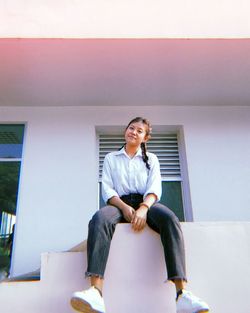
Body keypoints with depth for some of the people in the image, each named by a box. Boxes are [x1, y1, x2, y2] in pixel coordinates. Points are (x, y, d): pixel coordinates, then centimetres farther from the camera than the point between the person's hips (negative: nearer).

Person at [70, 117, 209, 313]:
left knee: (170, 219, -34)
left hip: (146, 202, 0)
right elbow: (107, 189, 6)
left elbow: (154, 188, 3)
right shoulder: (111, 158, 19)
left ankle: (182, 293, -43)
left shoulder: (151, 159, 19)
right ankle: (96, 291, -49)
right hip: (120, 204, 0)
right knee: (99, 219, -36)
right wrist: (125, 207, -16)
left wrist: (143, 208, -20)